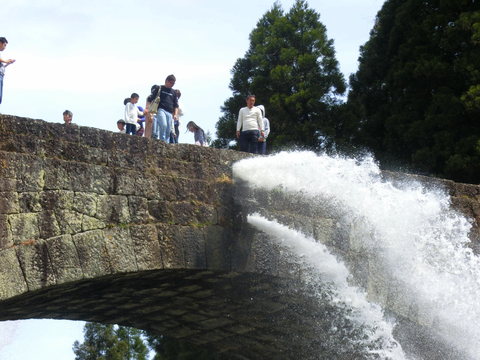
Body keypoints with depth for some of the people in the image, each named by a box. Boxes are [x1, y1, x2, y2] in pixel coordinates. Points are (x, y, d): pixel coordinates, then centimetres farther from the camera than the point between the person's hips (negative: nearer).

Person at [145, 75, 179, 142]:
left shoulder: (173, 92, 22)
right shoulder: (159, 88, 9)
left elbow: (176, 105, 22)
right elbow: (149, 98, 4)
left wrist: (175, 114, 7)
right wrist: (147, 108, -10)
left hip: (170, 113, 5)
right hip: (161, 110, -5)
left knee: (168, 131, 0)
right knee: (163, 125, -27)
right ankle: (162, 142, -23)